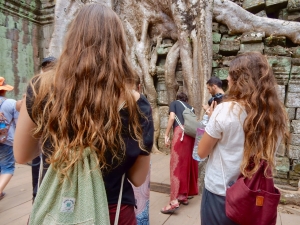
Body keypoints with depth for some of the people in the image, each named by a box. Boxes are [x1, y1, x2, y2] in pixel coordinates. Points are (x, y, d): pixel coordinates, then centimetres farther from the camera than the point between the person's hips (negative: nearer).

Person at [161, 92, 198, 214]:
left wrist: (166, 135, 1)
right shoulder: (190, 107, 29)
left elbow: (172, 118, 0)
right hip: (191, 134, 6)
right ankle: (184, 196, 20)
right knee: (188, 164, 12)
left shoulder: (174, 103, 16)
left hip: (180, 132, -5)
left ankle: (174, 201, -13)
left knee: (176, 165, -8)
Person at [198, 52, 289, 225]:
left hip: (220, 193, -4)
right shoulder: (278, 114, -7)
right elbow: (268, 154, 8)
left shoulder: (226, 110, -21)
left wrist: (213, 118, 0)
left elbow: (202, 152, -10)